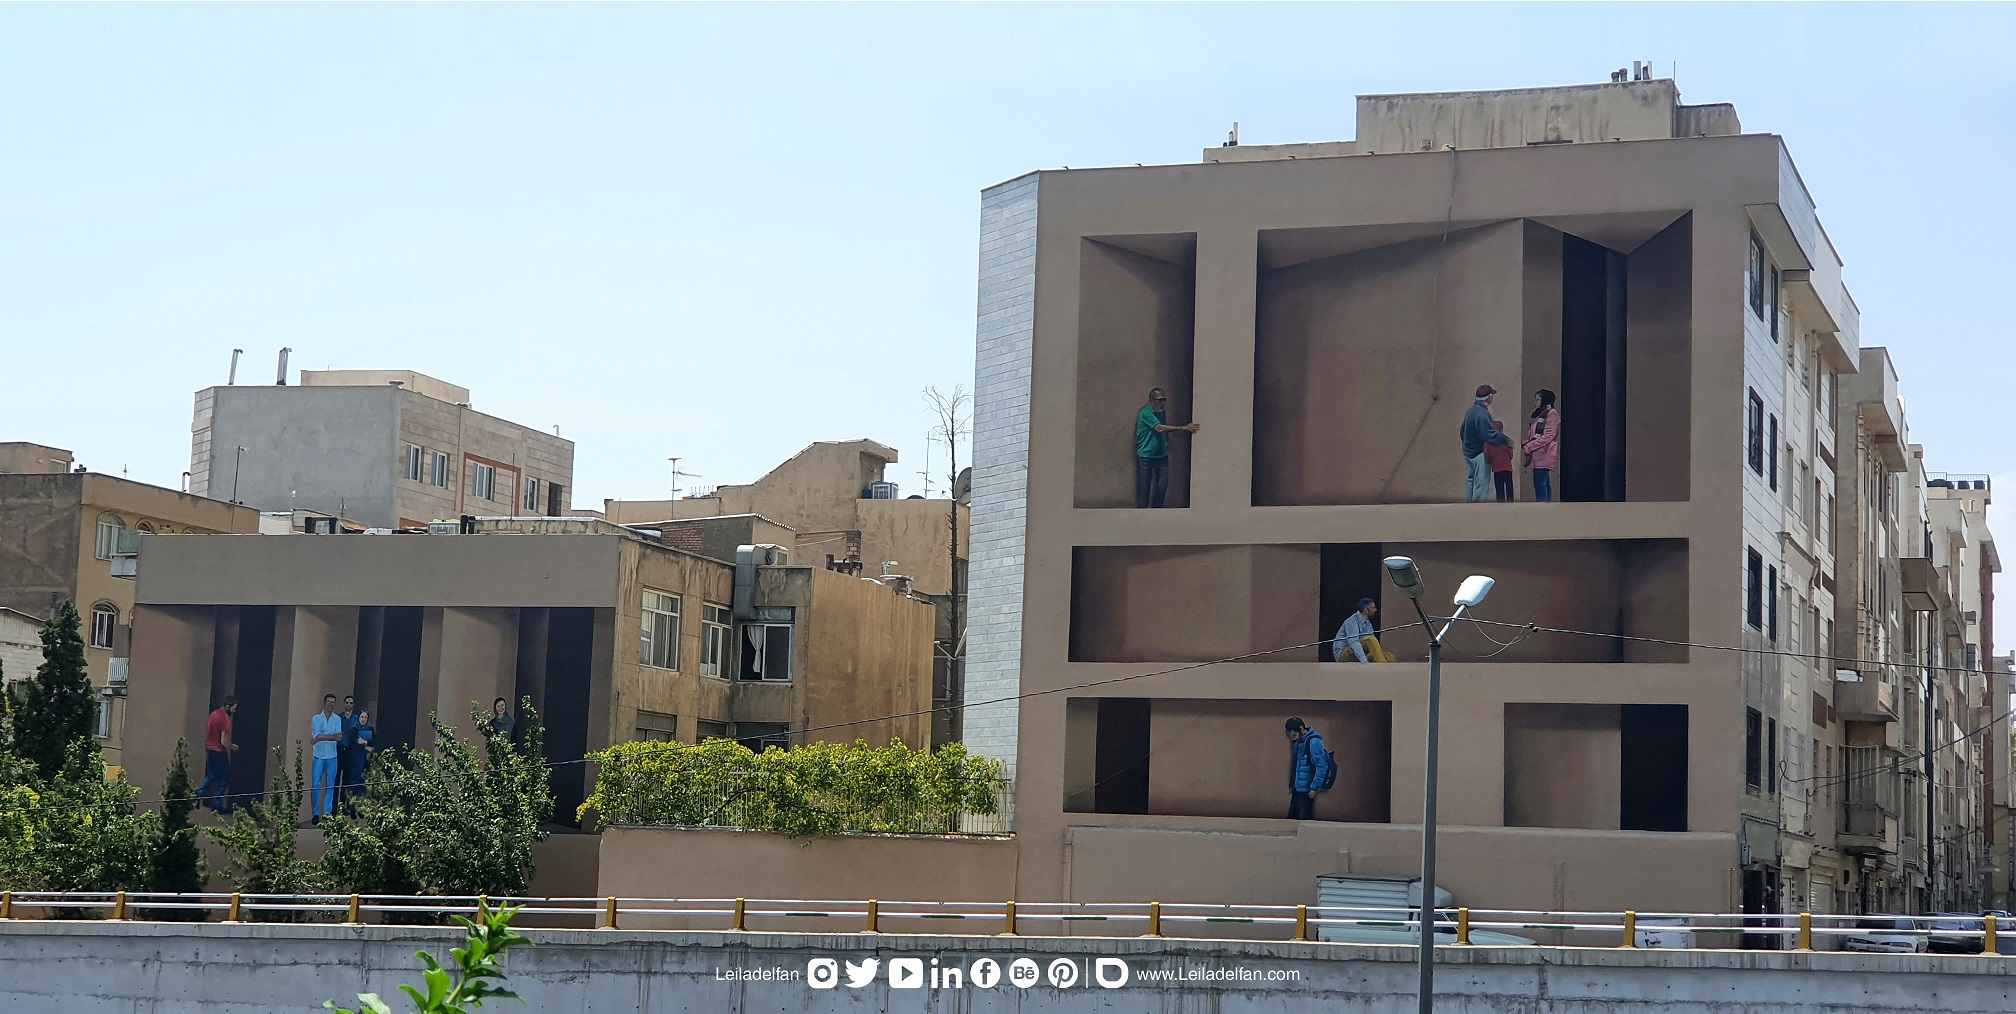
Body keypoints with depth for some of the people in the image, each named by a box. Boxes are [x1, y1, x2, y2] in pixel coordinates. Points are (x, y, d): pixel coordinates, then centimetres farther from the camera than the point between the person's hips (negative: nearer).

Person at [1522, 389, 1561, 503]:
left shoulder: (1552, 415, -7)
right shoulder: (1539, 415, 23)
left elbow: (1548, 436, -16)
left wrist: (1530, 446, -15)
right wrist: (1525, 444, 4)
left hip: (1545, 456, -10)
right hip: (1538, 457, 10)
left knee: (1540, 484, -14)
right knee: (1544, 484, 9)